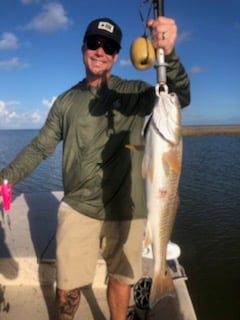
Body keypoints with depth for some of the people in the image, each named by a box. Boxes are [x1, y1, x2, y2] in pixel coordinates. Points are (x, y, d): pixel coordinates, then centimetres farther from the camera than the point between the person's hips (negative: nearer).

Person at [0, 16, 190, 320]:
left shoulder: (134, 92, -1)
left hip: (125, 212, -1)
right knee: (67, 285, 10)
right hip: (77, 209, 1)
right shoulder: (67, 100, 6)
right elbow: (40, 147, 7)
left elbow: (179, 97, -18)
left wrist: (168, 54, -37)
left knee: (121, 278, 16)